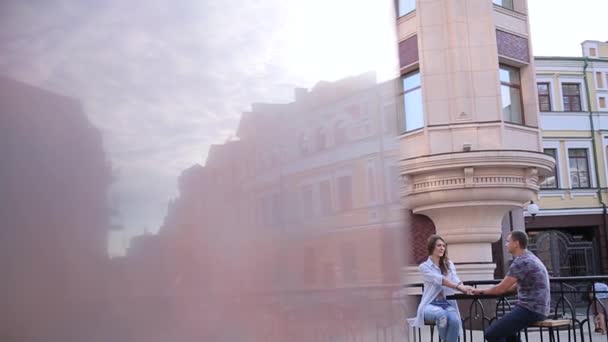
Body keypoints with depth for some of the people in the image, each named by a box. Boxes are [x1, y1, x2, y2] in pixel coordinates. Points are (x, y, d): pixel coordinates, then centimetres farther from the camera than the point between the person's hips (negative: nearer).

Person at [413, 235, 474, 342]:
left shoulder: (449, 265, 13)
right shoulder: (424, 266, -2)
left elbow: (455, 280, -7)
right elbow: (440, 280, -19)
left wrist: (464, 288, -31)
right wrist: (460, 287, -34)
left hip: (447, 304, 3)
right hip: (430, 304, -3)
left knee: (454, 320, -31)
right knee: (442, 314, -36)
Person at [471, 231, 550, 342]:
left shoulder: (521, 262, -18)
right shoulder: (528, 258, 16)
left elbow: (501, 288, -16)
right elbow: (516, 286, 23)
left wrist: (482, 291, 2)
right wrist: (488, 290, 18)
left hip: (531, 310, -11)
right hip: (536, 308, 11)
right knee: (505, 329, 30)